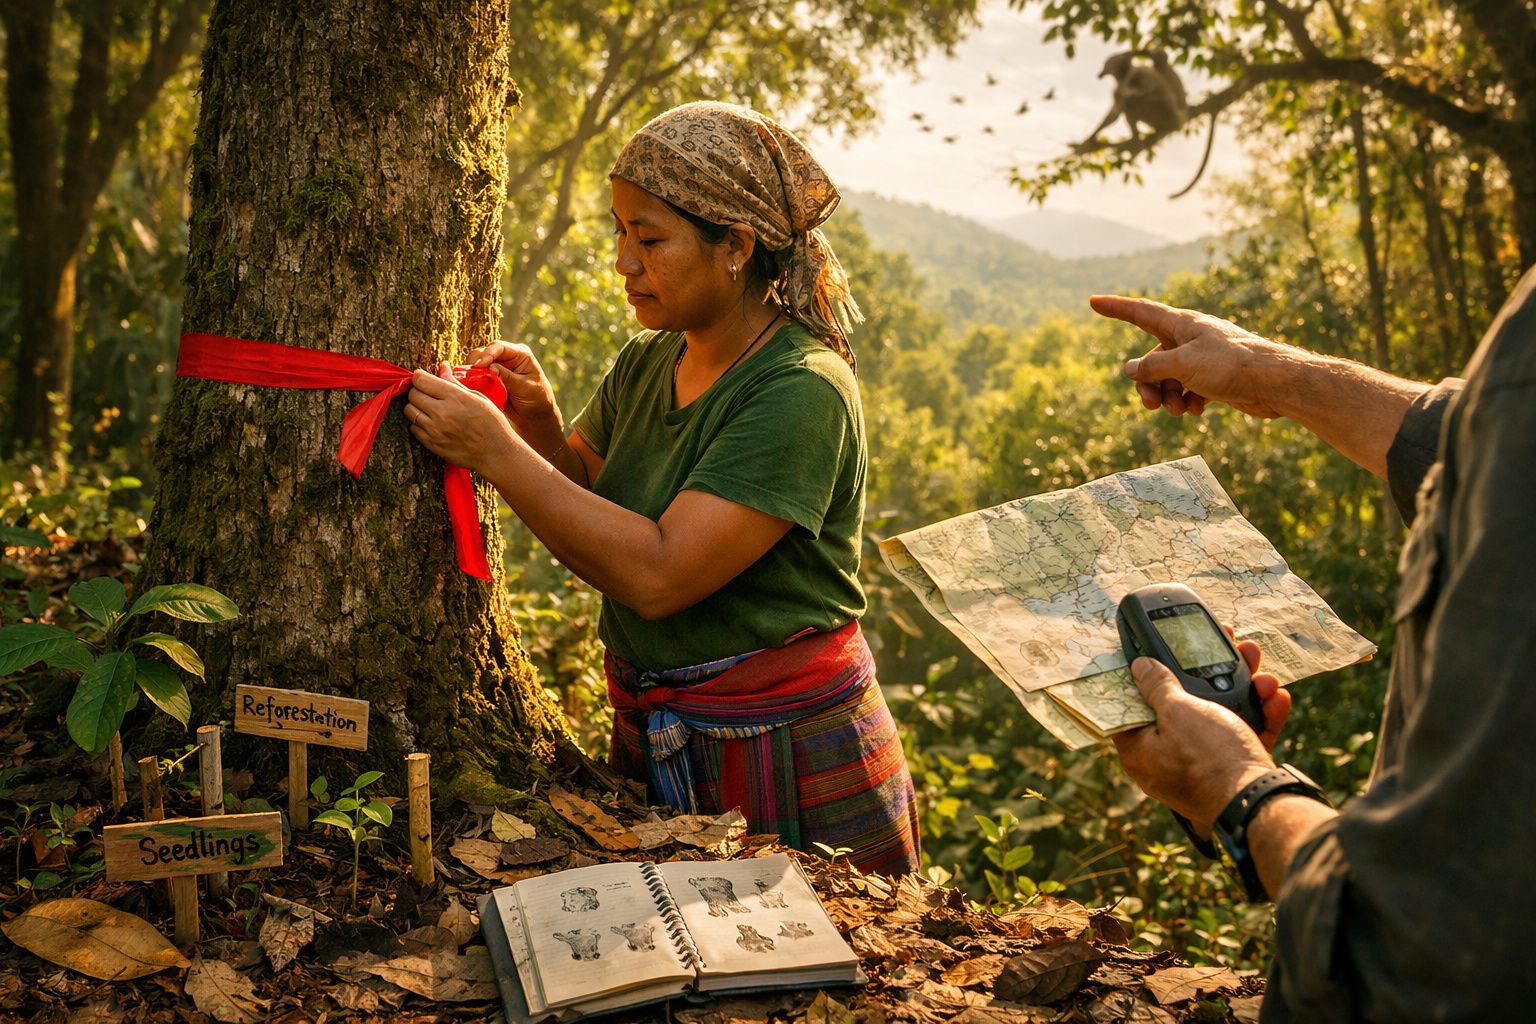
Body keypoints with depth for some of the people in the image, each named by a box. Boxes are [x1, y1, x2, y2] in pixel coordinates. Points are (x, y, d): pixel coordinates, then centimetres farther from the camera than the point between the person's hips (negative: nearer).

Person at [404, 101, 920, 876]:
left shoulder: (803, 393, -21)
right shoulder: (645, 364, 3)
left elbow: (658, 575, -28)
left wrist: (497, 453, -24)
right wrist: (538, 422, -8)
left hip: (793, 764, -7)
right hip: (653, 745, 7)